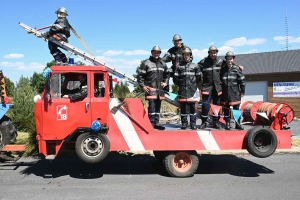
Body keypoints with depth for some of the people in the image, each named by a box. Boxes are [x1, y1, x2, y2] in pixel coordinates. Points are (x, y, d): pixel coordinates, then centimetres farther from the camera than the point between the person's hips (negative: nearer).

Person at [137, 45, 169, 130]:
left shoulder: (163, 64, 14)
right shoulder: (146, 63, -4)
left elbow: (166, 74, 29)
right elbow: (140, 75, -4)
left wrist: (165, 82, 16)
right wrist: (143, 86, -9)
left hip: (160, 88, 6)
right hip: (150, 88, -6)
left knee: (158, 106, 9)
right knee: (152, 105, -12)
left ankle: (156, 123, 17)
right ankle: (151, 123, -7)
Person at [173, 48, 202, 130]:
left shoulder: (195, 66, 6)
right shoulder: (179, 66, 6)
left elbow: (198, 77, 12)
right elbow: (175, 78, 8)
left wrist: (193, 84, 9)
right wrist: (180, 84, 8)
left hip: (192, 90, 0)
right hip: (182, 91, 1)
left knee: (192, 106, 2)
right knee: (183, 107, 5)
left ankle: (193, 123, 9)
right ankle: (184, 123, 13)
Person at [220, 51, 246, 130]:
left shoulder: (236, 69, -1)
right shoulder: (223, 69, 4)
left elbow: (242, 81, 0)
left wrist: (242, 91, -1)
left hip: (235, 93, -2)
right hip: (225, 93, 2)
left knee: (236, 108, 5)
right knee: (226, 109, 7)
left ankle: (238, 124, 14)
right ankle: (227, 124, 16)